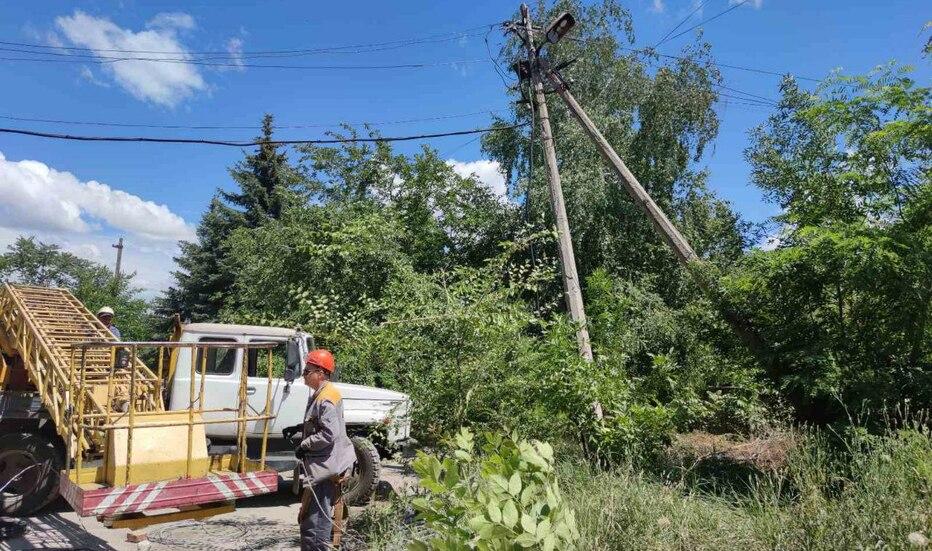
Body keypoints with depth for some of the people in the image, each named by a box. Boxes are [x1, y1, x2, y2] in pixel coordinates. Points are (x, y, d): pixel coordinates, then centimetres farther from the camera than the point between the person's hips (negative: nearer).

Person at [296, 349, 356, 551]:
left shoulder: (325, 399, -19)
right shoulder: (320, 394, 12)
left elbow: (329, 434, -25)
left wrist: (303, 446, -14)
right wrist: (302, 438, 10)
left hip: (325, 467, -11)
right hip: (325, 465, 11)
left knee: (315, 523, -5)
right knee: (308, 518, 22)